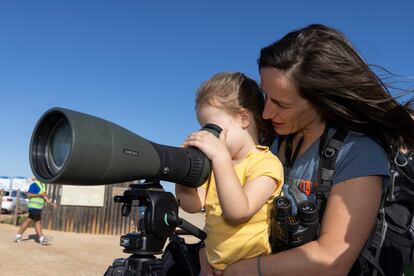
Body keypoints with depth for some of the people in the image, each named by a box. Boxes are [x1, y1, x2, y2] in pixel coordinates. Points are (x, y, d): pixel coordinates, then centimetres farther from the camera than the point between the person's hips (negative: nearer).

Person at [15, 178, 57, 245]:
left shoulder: (42, 185, 15)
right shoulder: (34, 184, -14)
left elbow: (44, 196, 19)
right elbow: (28, 194, -20)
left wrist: (51, 203, 12)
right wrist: (39, 195, -23)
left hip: (38, 207, 9)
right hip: (34, 206, -9)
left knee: (28, 221, 12)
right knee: (38, 222, -6)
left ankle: (18, 235, 20)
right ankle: (41, 239, -4)